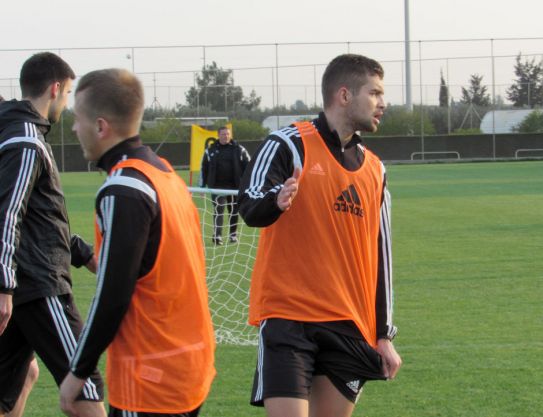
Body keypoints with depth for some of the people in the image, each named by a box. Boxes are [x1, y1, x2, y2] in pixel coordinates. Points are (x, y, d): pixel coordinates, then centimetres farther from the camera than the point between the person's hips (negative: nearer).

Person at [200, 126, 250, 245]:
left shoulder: (239, 149, 3)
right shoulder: (210, 151, 6)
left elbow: (248, 166, 6)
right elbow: (204, 168, 11)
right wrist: (202, 186, 8)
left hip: (235, 186, 1)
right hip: (217, 186, -1)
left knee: (234, 212, 9)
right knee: (218, 211, -10)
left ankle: (233, 234, 22)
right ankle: (217, 236, -14)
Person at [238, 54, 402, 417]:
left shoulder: (374, 169, 14)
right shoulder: (289, 145, -4)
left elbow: (380, 252, 17)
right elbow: (249, 206, -16)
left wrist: (384, 334, 14)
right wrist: (276, 201, -40)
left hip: (349, 326, 6)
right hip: (287, 316, -6)